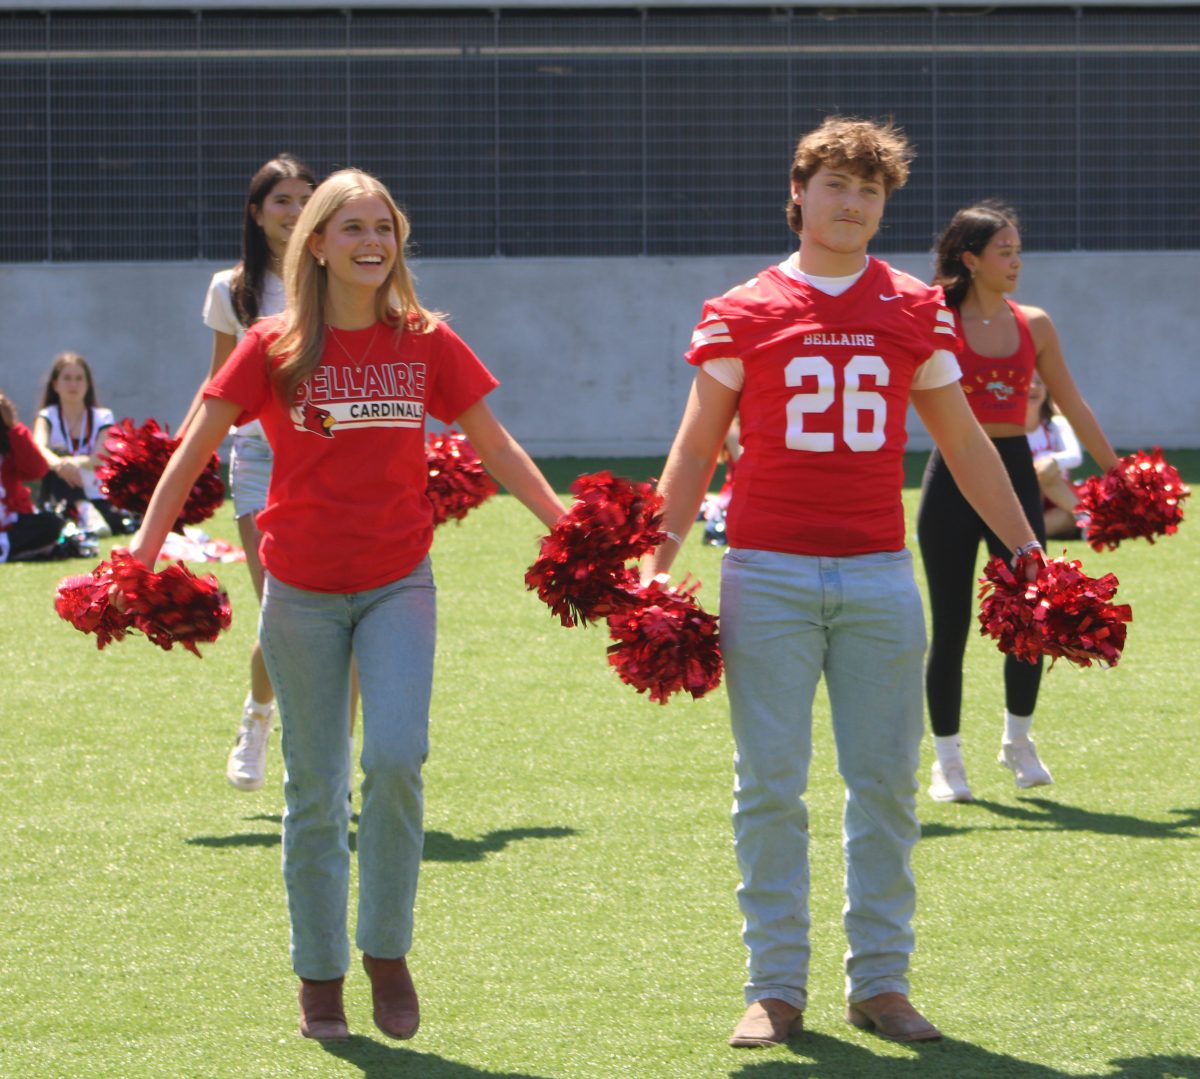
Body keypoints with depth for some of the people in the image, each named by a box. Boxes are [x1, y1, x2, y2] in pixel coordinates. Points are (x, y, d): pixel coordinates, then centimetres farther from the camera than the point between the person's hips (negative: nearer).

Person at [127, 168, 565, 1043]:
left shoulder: (426, 344, 2)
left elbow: (495, 446, 9)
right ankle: (319, 979, 17)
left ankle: (388, 952, -1)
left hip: (399, 582, 0)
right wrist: (148, 543, -13)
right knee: (314, 790, 5)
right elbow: (198, 445, -1)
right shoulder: (275, 349, -2)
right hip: (302, 591, 0)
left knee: (396, 756, -19)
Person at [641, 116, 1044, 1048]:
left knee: (886, 782, 2)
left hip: (877, 576, 2)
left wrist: (1025, 546, 15)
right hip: (768, 573, -2)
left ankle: (880, 981, 10)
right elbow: (697, 449, 6)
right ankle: (776, 989, 4)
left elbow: (964, 442, 16)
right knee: (771, 785, -1)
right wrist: (657, 564, -3)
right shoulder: (743, 313, 3)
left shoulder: (915, 312, 9)